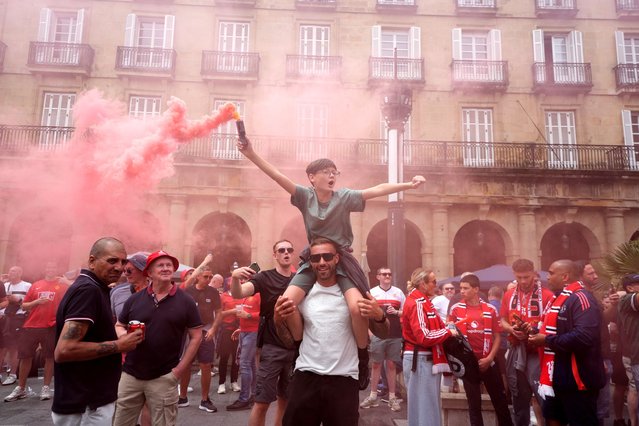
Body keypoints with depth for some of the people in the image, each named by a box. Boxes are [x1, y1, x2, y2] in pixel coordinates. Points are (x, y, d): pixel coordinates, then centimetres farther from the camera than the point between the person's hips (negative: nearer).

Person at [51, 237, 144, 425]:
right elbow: (64, 350, -29)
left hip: (93, 400, 10)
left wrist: (119, 338, 9)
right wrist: (118, 345, -21)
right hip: (85, 407, -10)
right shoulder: (88, 290, -21)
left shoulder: (91, 288, 10)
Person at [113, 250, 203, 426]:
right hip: (130, 375, 2)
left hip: (164, 378, -2)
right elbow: (119, 326, 12)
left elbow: (196, 336, -2)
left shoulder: (185, 301, -4)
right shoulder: (134, 299, 2)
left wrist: (179, 370, -7)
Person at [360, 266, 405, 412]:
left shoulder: (398, 292, 7)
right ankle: (373, 396, 16)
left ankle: (392, 397, 16)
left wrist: (396, 312, -9)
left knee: (391, 364, 8)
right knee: (376, 364, 7)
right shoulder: (372, 292, 3)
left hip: (395, 335, 1)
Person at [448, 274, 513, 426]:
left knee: (500, 401, 11)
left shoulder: (491, 309, -3)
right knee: (474, 403, 9)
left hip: (488, 362, 1)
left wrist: (489, 358, -8)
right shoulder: (456, 309, -4)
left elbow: (497, 336, 2)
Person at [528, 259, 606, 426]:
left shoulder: (581, 298, -19)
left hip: (577, 379, -10)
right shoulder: (558, 298, 13)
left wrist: (547, 341, -23)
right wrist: (536, 332, 7)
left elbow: (584, 337, -34)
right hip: (557, 378, 10)